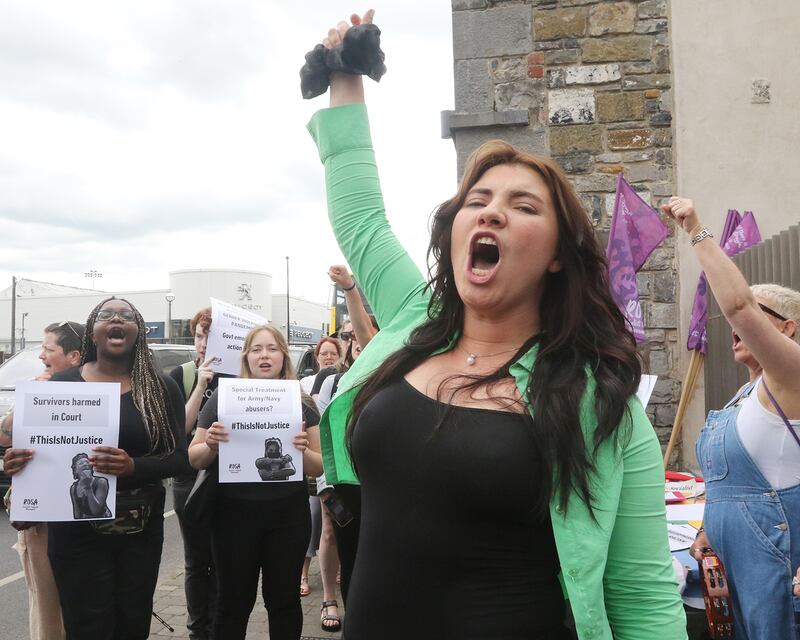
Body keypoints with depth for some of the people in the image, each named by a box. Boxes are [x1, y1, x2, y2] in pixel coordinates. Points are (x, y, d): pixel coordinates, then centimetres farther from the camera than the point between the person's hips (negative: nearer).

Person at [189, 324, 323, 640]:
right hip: (234, 515, -1)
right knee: (233, 602, 11)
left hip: (287, 515, 1)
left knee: (284, 599, 12)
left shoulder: (302, 403, 1)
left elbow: (318, 468, 3)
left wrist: (303, 449, -18)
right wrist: (211, 445, -19)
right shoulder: (223, 397, -3)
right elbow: (194, 459, 2)